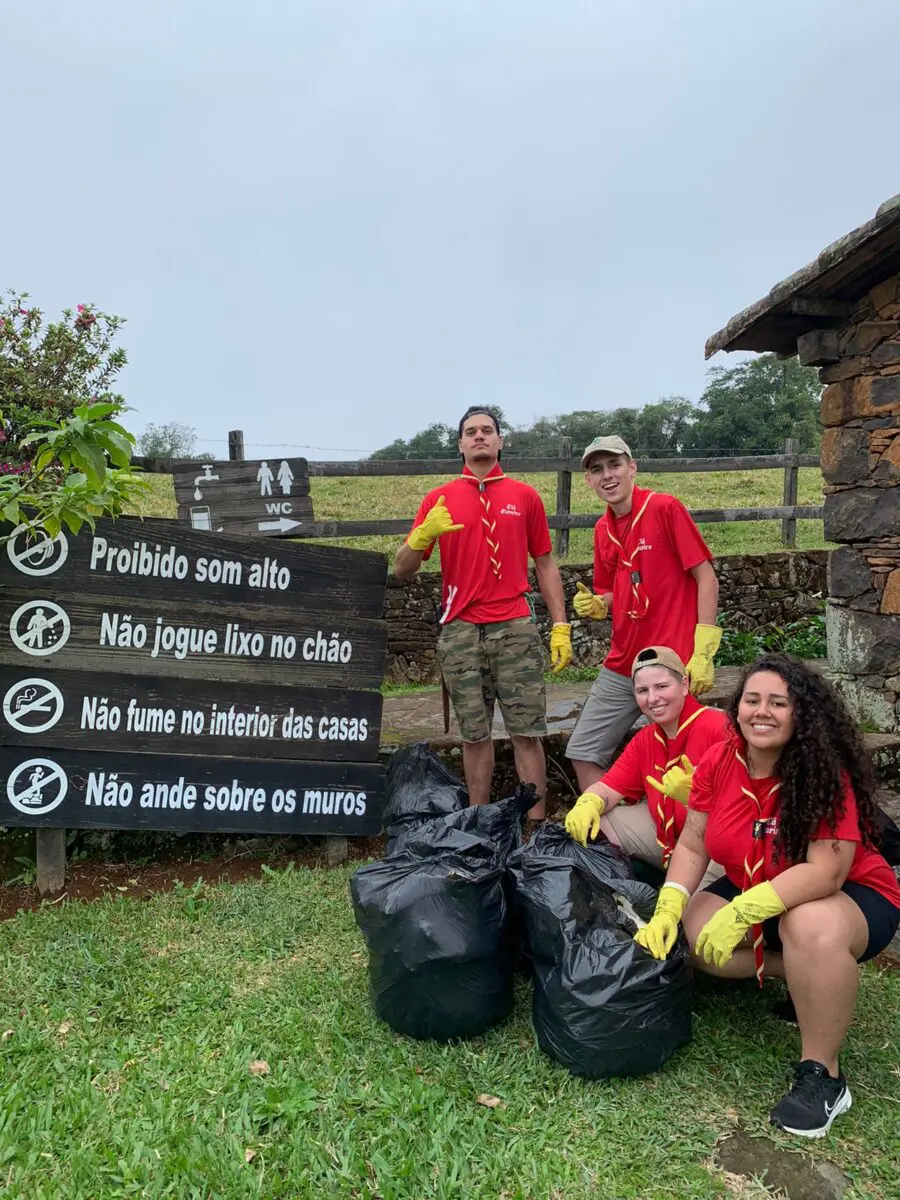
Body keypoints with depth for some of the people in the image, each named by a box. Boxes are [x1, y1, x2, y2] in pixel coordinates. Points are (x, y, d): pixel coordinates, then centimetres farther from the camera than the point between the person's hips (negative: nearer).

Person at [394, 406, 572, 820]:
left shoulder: (525, 496, 10)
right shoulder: (438, 499, 9)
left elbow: (545, 564, 11)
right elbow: (402, 569, 5)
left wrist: (561, 627, 4)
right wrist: (424, 533, -15)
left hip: (515, 628, 0)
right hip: (460, 631, 1)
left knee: (527, 732, -1)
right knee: (475, 735, 7)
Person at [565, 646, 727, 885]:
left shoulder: (719, 728, -20)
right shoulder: (645, 739, 7)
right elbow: (610, 786, 5)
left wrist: (694, 795, -40)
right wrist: (589, 803, -17)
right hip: (666, 836, 7)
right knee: (593, 822, -2)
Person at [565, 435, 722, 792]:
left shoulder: (665, 508, -9)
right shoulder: (602, 529, 10)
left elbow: (706, 578, -10)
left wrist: (703, 653, -16)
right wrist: (596, 606, -4)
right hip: (621, 666, 7)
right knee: (582, 752, 8)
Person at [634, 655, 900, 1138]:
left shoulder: (826, 773, -26)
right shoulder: (718, 763, -12)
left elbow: (825, 872, -32)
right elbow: (692, 846, -7)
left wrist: (741, 912, -40)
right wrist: (668, 908, -23)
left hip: (852, 897, -5)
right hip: (752, 892, 6)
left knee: (811, 928, -38)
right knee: (694, 930, -19)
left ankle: (821, 1075, -15)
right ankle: (809, 975, 4)